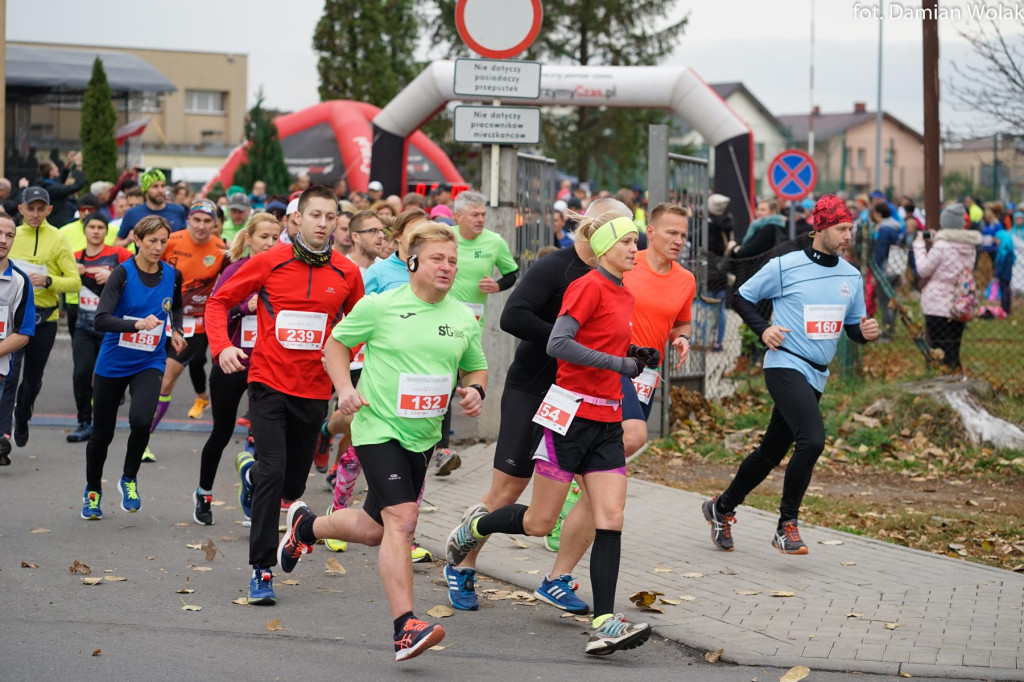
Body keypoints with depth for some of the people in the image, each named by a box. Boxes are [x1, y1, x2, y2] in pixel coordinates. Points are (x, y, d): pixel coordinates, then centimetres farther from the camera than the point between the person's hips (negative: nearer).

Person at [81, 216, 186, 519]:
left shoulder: (172, 275, -2)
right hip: (113, 364, -1)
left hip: (149, 363, 2)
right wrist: (137, 324, -40)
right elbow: (101, 320, -26)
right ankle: (92, 490, 35)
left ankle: (129, 479, 3)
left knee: (141, 420, -24)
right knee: (102, 432, 8)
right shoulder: (123, 273, -14)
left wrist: (176, 330, 5)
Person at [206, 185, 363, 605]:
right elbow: (219, 302, 4)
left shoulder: (348, 274, 2)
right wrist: (222, 346, -14)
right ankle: (262, 569, -6)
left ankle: (250, 471, 48)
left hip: (314, 391, 3)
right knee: (274, 472, -16)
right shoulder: (269, 263, -4)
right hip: (270, 384, -3)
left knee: (293, 486, 11)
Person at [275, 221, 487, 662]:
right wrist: (345, 388, -10)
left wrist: (475, 390, -4)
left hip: (423, 438, 6)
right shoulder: (379, 307, -8)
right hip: (378, 428, -6)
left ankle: (305, 526, 47)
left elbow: (475, 368, 18)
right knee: (401, 519, -22)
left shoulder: (464, 319, 4)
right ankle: (405, 626, -23)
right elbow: (336, 342, 4)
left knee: (374, 530, 16)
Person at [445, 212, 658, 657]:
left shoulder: (624, 295, 14)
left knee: (611, 519, -6)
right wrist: (617, 363, -19)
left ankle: (604, 622, -9)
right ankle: (474, 527, 31)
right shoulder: (589, 287, -12)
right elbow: (558, 344, -22)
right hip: (571, 414, -7)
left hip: (607, 421, 7)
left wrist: (635, 355, 9)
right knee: (538, 523, 1)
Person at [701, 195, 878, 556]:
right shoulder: (785, 266, -8)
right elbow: (741, 298, 2)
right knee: (812, 440, -25)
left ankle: (722, 508, 33)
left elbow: (853, 326, 18)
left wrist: (866, 331, -5)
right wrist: (764, 329, -13)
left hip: (815, 376, 7)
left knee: (772, 451, 14)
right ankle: (787, 525, -13)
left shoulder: (851, 276, 9)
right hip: (786, 366, -7)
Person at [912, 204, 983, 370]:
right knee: (954, 349, 14)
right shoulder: (970, 246, 6)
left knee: (939, 352, -2)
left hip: (938, 306, -6)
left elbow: (923, 270, -9)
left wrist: (919, 246, 2)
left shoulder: (941, 246, -15)